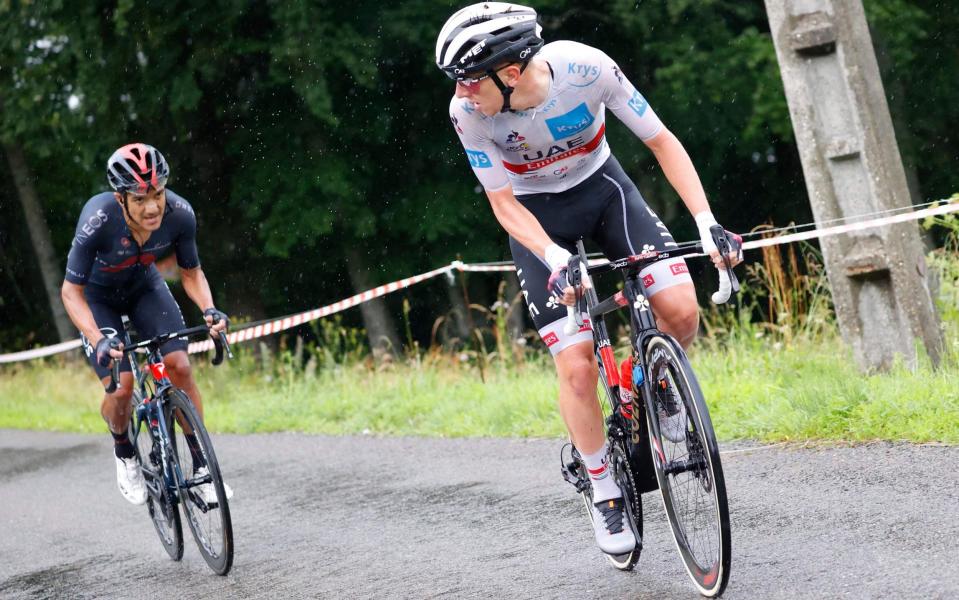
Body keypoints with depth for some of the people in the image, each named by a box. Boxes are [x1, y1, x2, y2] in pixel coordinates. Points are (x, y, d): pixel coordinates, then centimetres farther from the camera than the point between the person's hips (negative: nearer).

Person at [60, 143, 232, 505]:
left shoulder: (179, 214, -28)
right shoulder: (98, 221, -38)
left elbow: (191, 273, -10)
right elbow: (71, 290, -28)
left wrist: (208, 309, -30)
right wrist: (98, 340, -42)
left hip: (144, 286, 3)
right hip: (97, 296, -3)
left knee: (179, 366, -15)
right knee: (121, 385, -15)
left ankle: (200, 465, -1)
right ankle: (124, 452, 17)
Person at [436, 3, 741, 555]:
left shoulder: (587, 68, -30)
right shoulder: (468, 113, -28)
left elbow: (662, 141, -18)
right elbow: (504, 203, -17)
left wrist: (707, 221, -26)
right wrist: (556, 260, -33)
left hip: (602, 185, 1)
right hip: (536, 214, -1)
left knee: (681, 311, -20)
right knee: (577, 368, -10)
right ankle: (605, 493, 11)